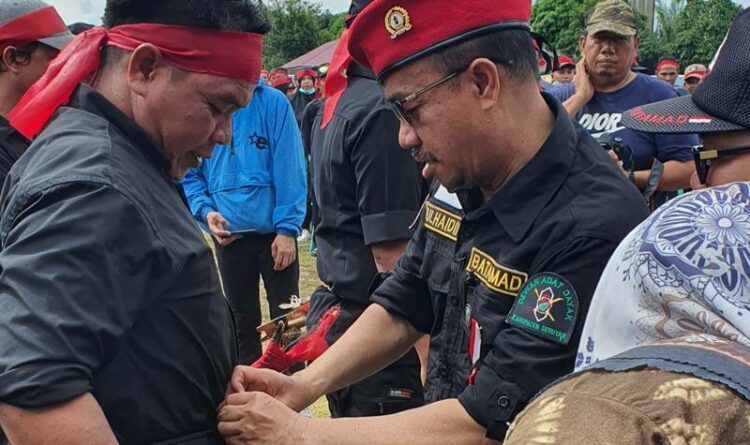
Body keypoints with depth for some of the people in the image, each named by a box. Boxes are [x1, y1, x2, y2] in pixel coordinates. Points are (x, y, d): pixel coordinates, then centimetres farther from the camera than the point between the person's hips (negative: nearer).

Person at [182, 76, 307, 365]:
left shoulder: (272, 102, -9)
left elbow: (290, 170, -11)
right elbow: (190, 176, 6)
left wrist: (287, 228, -15)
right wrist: (205, 211, -11)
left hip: (274, 233, -3)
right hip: (227, 236, 3)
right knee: (242, 321, 16)